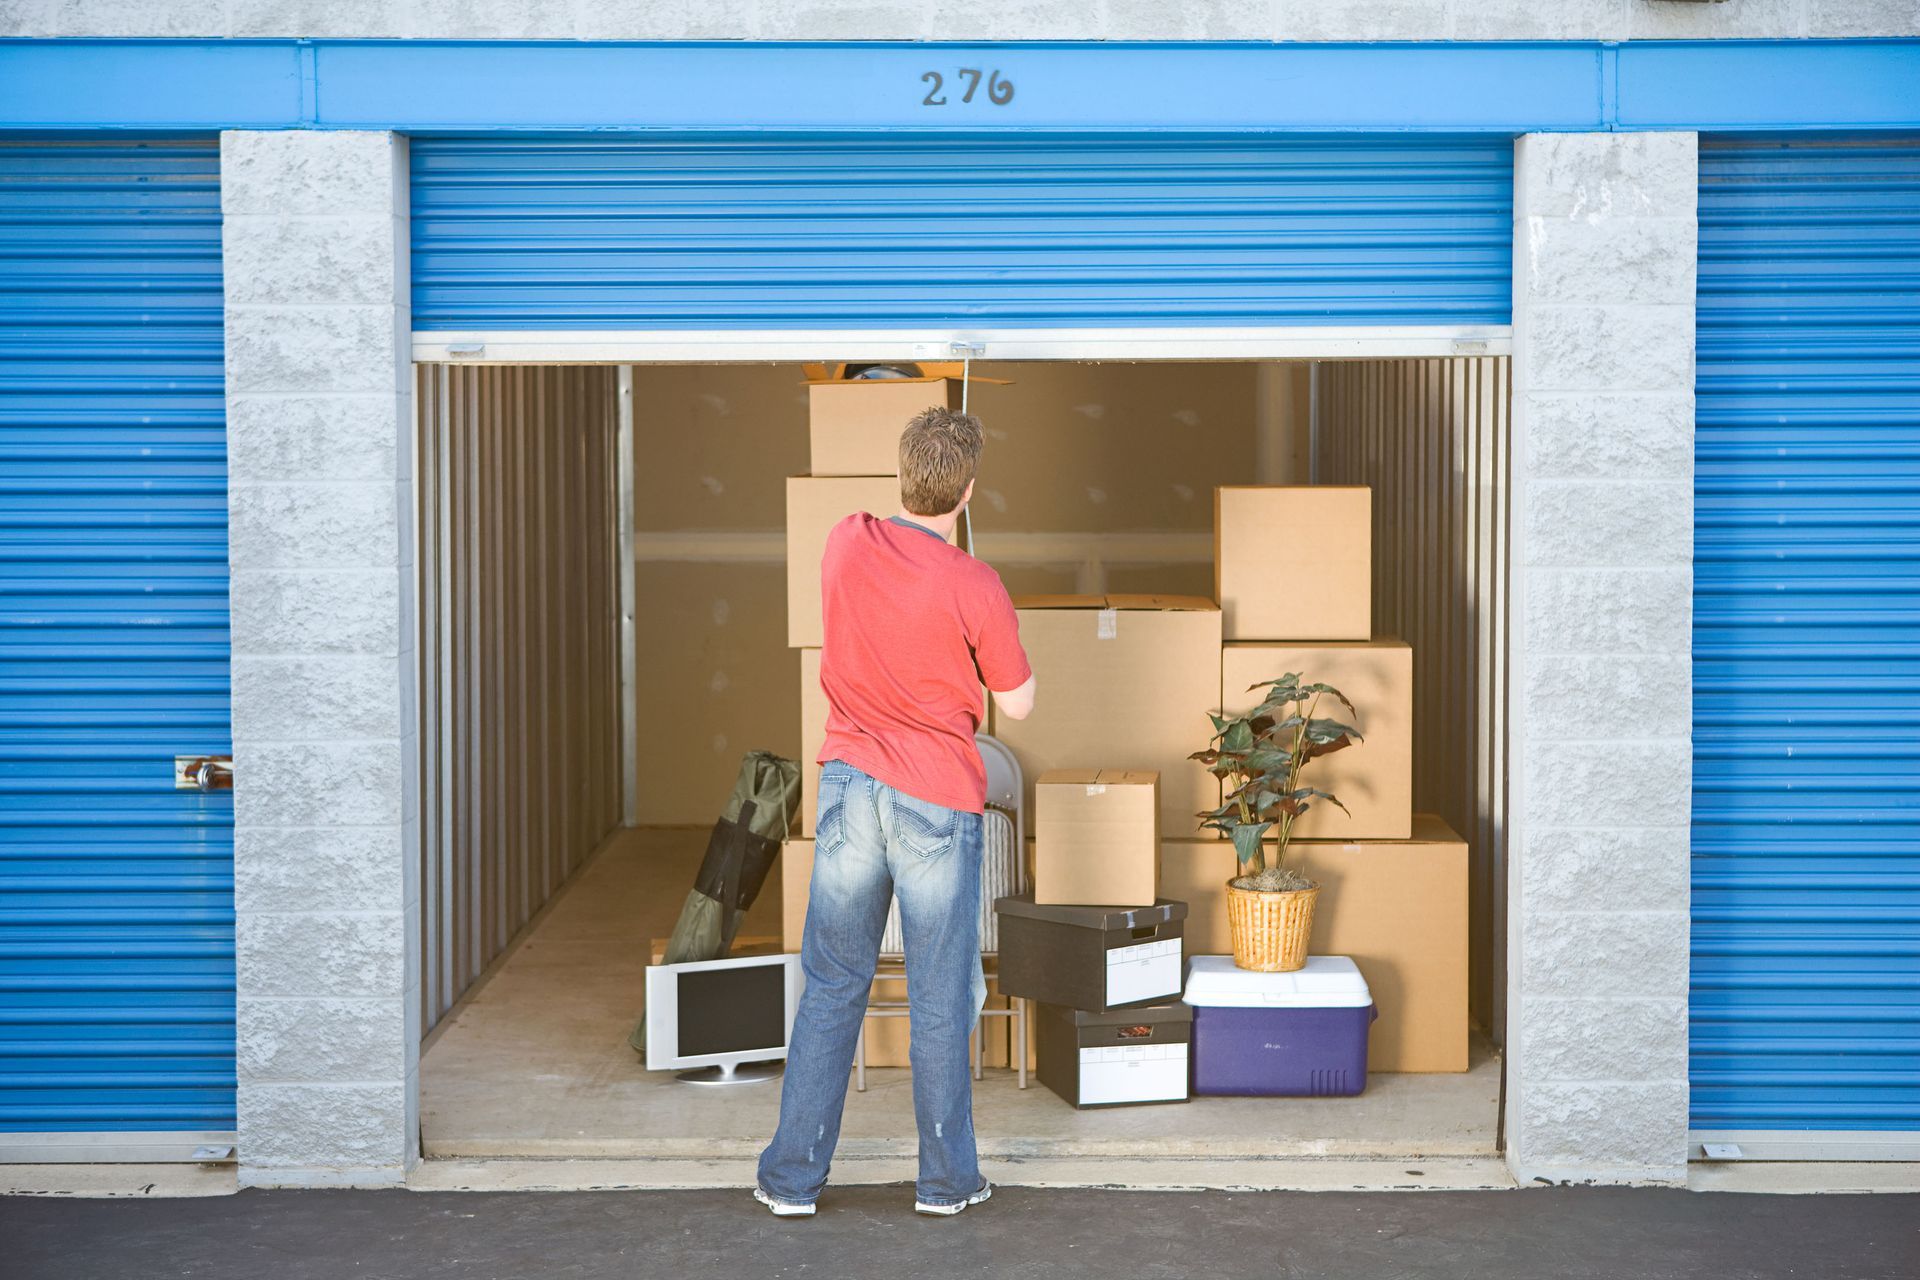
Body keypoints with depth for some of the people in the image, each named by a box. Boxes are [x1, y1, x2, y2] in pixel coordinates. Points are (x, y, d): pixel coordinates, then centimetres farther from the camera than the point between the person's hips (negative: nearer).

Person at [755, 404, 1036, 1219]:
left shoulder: (846, 543, -2)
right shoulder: (974, 588, -15)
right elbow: (1018, 704, -3)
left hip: (849, 784, 4)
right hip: (938, 802, -4)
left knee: (830, 990, 12)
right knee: (940, 1001, 8)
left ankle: (793, 1177, 17)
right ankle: (946, 1178, 19)